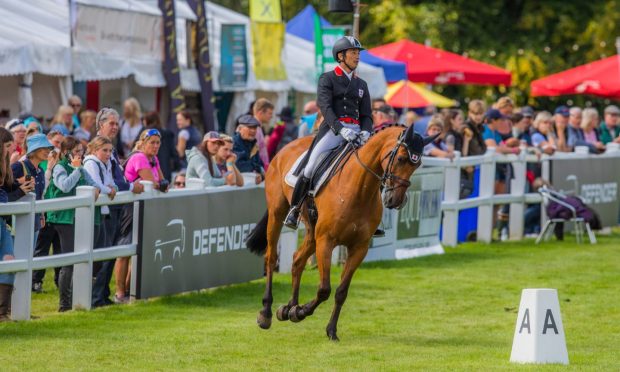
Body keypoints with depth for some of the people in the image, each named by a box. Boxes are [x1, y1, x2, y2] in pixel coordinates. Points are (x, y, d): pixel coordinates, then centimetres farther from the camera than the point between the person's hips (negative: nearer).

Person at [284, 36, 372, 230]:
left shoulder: (361, 84, 21)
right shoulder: (327, 79, 6)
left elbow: (367, 115, 16)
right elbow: (325, 107, -9)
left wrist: (366, 132, -8)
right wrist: (341, 129, -25)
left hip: (355, 131, 4)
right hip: (332, 129, -4)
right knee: (311, 166, -18)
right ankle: (295, 208, -3)